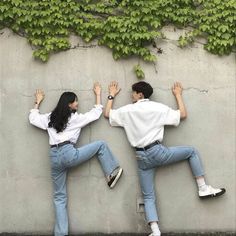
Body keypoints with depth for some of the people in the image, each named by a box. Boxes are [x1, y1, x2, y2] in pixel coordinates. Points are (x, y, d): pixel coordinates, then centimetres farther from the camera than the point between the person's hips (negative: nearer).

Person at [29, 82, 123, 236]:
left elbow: (33, 118, 30)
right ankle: (111, 174, 15)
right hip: (69, 154, -5)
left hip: (54, 157, 5)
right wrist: (98, 94, 25)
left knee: (59, 197, 11)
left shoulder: (50, 118, 16)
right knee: (101, 145, 12)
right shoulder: (76, 118, 4)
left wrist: (38, 102, 41)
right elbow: (96, 113, 13)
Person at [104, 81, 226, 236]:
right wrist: (178, 94, 21)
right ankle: (203, 189, 10)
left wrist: (112, 95, 32)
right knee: (191, 151, 16)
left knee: (148, 197, 8)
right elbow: (183, 115, 8)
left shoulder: (127, 110, 6)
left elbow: (107, 114, 20)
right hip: (157, 152, -2)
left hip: (142, 158, 2)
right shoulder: (159, 108, 2)